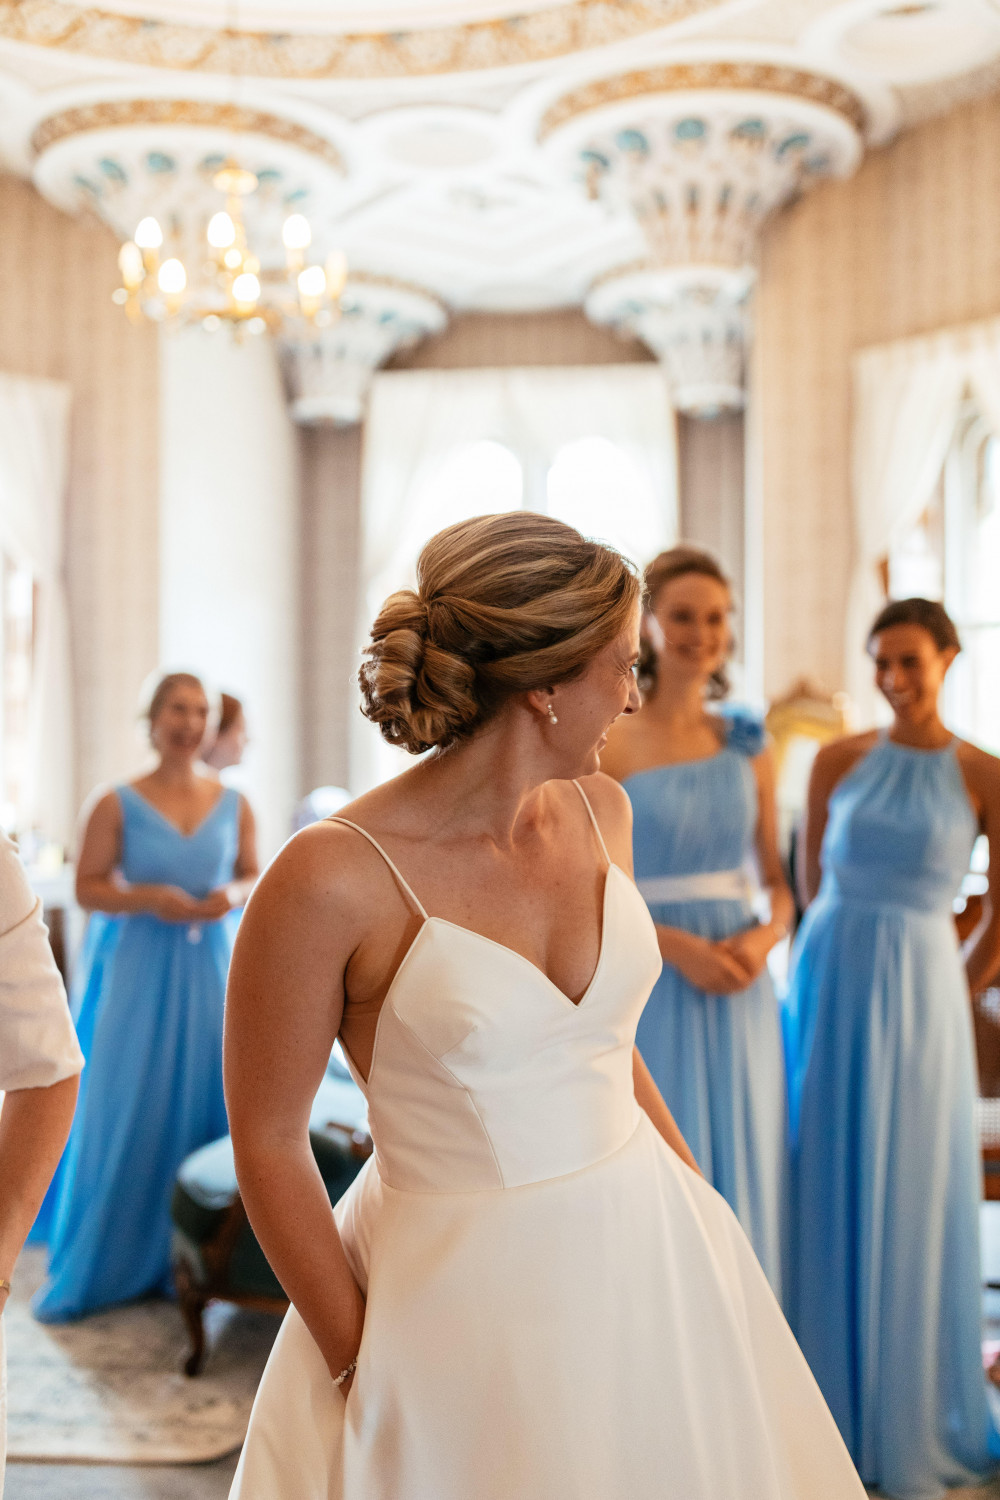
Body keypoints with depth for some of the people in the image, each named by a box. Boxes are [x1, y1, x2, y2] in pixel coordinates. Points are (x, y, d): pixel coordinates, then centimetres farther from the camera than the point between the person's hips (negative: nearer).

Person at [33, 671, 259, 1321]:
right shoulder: (118, 805, -5)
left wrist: (234, 894, -9)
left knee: (210, 1102, 4)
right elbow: (88, 887, -2)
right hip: (142, 973, -2)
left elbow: (253, 873, 12)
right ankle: (107, 1265, 16)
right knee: (130, 1116, 1)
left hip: (212, 970, 3)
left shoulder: (234, 804, 3)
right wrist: (149, 898, -18)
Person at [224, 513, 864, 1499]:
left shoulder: (599, 811, 0)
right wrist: (360, 1369, -8)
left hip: (648, 1254, 6)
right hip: (461, 1296, -6)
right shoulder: (334, 876, -20)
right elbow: (268, 1143, -12)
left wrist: (704, 1208, 11)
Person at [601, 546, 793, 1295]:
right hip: (646, 987, -4)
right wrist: (678, 945, -18)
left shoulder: (749, 747, 9)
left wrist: (765, 937, -8)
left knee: (741, 1176, 10)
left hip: (739, 996, 4)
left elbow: (778, 879, 13)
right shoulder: (608, 743, -5)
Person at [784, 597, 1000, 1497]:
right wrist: (841, 973, 8)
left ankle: (906, 1421, 24)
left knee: (908, 1200, 6)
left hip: (919, 995, -2)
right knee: (824, 1191, 9)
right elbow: (812, 881, 9)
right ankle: (826, 1396, 28)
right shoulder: (838, 760, 4)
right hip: (828, 986, 2)